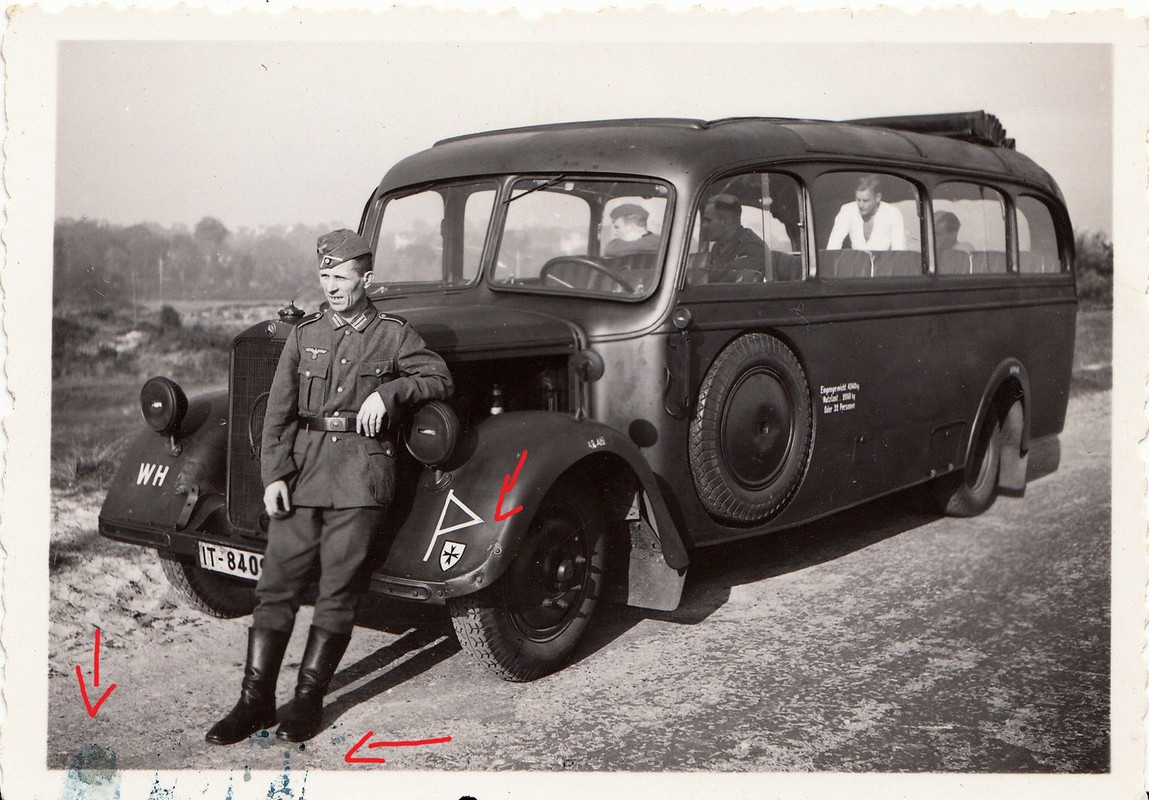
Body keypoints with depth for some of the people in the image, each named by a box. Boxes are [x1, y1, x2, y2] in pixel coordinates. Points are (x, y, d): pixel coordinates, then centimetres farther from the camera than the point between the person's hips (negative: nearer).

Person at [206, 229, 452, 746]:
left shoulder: (393, 334, 5)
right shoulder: (305, 333, 11)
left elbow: (440, 378, 9)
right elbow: (278, 411, 7)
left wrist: (389, 391, -8)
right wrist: (274, 474, -3)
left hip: (361, 474, -2)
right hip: (302, 468, 2)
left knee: (338, 588, 0)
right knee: (277, 582, 0)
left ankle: (309, 698, 10)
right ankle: (256, 699, 7)